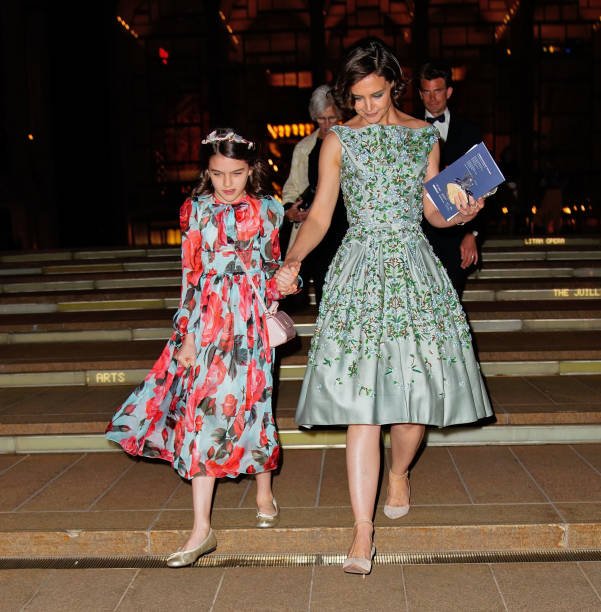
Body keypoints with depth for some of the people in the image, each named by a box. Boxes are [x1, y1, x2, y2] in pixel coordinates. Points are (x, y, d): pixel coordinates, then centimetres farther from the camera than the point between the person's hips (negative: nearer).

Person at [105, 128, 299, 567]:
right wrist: (186, 333, -2)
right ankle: (201, 531, 3)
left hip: (252, 318, 0)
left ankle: (264, 491, 34)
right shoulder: (196, 210, 4)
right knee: (202, 409, -2)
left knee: (252, 402, 4)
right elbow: (191, 275, 3)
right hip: (208, 318, 0)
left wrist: (285, 283, -8)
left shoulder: (268, 210, 6)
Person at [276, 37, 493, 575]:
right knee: (362, 402, -8)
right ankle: (363, 532, -4)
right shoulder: (339, 140, 5)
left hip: (415, 270, 2)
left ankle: (399, 473, 35)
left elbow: (432, 211, 14)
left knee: (417, 389, 2)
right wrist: (294, 258, -13)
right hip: (360, 273, -2)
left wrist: (458, 216, -7)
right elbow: (320, 215, 3)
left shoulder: (424, 136, 10)